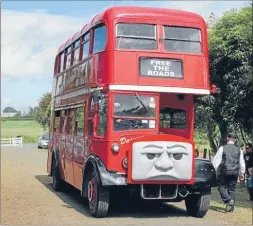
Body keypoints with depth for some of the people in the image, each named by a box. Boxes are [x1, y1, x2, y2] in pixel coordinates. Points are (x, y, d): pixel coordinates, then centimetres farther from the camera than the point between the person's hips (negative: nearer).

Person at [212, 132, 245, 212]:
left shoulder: (222, 148, -2)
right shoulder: (239, 150, 7)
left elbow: (216, 161, -3)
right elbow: (242, 163, 10)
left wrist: (214, 172, 3)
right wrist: (242, 174, 19)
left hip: (224, 171, -3)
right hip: (235, 172, 3)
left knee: (222, 186, 6)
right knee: (232, 189, 12)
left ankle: (228, 200, -17)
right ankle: (231, 206, 12)